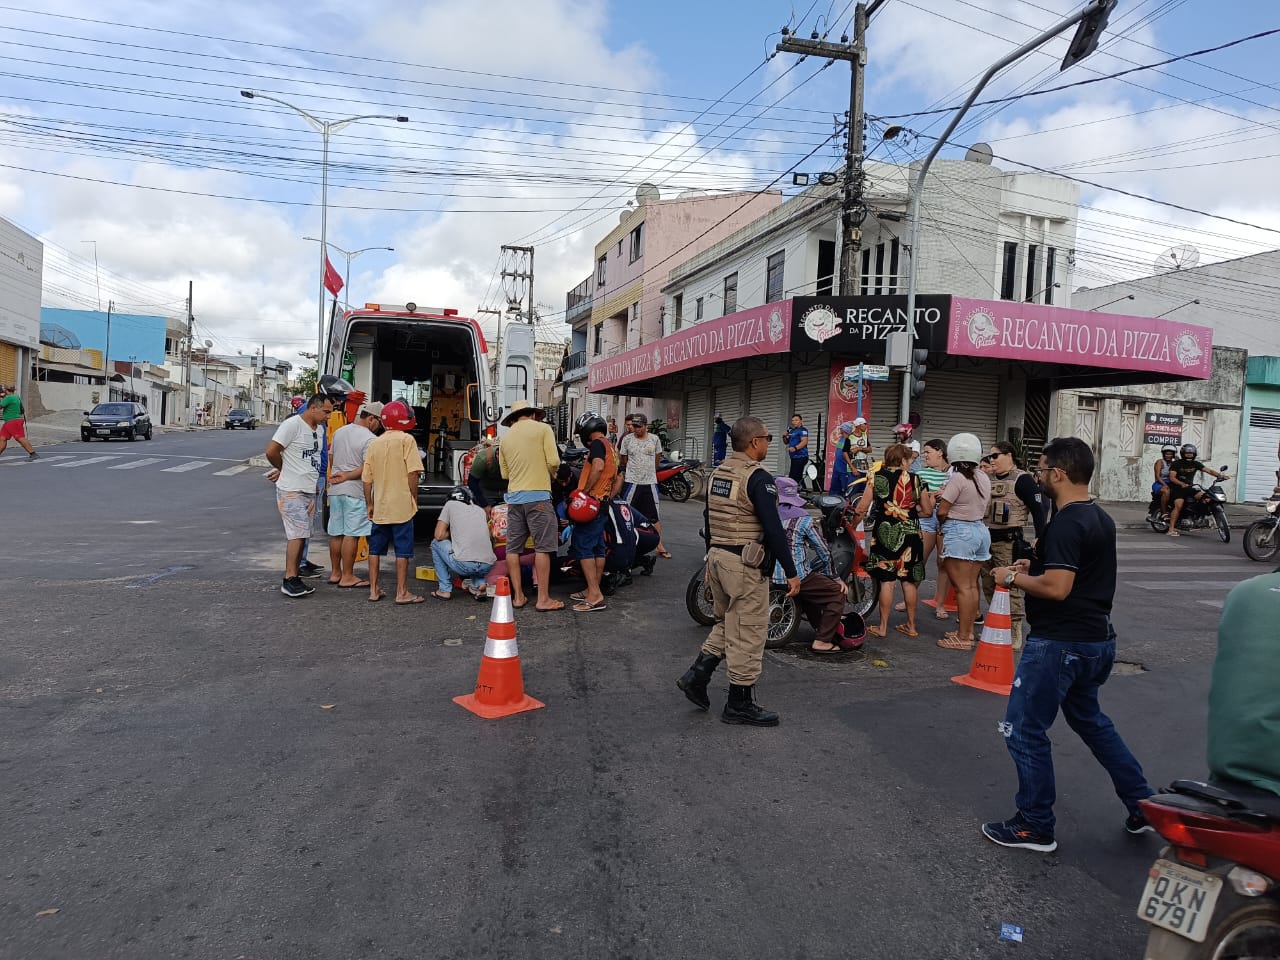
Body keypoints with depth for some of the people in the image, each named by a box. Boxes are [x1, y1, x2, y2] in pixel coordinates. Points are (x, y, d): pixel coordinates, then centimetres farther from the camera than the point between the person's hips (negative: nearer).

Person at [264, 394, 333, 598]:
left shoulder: (318, 429, 12)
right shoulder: (293, 424, -14)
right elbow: (271, 451, -16)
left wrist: (281, 472, 11)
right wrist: (283, 469, 1)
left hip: (309, 491, 8)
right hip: (291, 491, -8)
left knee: (300, 535, 11)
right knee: (297, 534, -11)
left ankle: (293, 578, 17)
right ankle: (289, 579, -7)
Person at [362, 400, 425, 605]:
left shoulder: (374, 443, 8)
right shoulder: (406, 439, -7)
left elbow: (367, 479, 9)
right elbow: (413, 473, -14)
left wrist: (369, 504, 17)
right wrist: (414, 499, -3)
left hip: (379, 507, 5)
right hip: (401, 506, -5)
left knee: (376, 548, 13)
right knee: (403, 550, 1)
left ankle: (374, 590, 18)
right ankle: (402, 592, 4)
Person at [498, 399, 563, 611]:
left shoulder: (506, 438, 14)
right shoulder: (542, 428, 0)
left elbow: (505, 473, 17)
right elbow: (553, 461, -8)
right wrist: (551, 474, 12)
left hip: (513, 496, 5)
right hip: (537, 495, -5)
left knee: (513, 548, 10)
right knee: (543, 547, -1)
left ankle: (518, 596, 14)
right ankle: (543, 599, -1)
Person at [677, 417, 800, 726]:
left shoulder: (717, 474, 11)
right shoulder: (758, 478, -15)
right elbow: (773, 529, -19)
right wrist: (791, 572, -13)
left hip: (717, 558, 9)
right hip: (746, 565, -8)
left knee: (726, 624, 22)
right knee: (749, 633, 2)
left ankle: (697, 674, 13)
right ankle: (740, 705, 10)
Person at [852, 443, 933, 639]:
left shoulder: (876, 477, -2)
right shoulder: (914, 479, 1)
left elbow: (862, 507, -5)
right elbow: (927, 510, 7)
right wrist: (931, 497, 28)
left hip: (885, 533, -1)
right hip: (910, 534, 2)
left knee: (886, 581, 2)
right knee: (909, 580, 11)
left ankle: (883, 628, 6)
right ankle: (911, 626, 21)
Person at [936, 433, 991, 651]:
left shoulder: (958, 478, -16)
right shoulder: (983, 478, 8)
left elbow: (942, 511, -15)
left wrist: (943, 524, 8)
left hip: (959, 532, -8)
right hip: (980, 530, 8)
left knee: (962, 587, -4)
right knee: (972, 585, 14)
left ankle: (963, 637, 0)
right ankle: (968, 631, 22)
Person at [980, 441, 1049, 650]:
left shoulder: (1023, 480, -7)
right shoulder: (990, 479, 14)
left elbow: (1039, 508, -11)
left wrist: (1040, 538, -16)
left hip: (1009, 541, -8)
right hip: (987, 539, 8)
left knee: (1009, 588, -8)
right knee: (989, 587, 13)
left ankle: (1015, 635, -2)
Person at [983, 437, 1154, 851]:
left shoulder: (1065, 525, -21)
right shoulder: (1101, 518, 10)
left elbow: (1056, 588, -28)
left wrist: (1013, 576, -13)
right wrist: (1036, 567, 14)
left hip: (1060, 643, -10)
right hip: (1098, 638, 10)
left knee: (1024, 729, 1)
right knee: (1089, 719, 27)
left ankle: (1035, 826, 11)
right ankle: (1143, 805, 32)